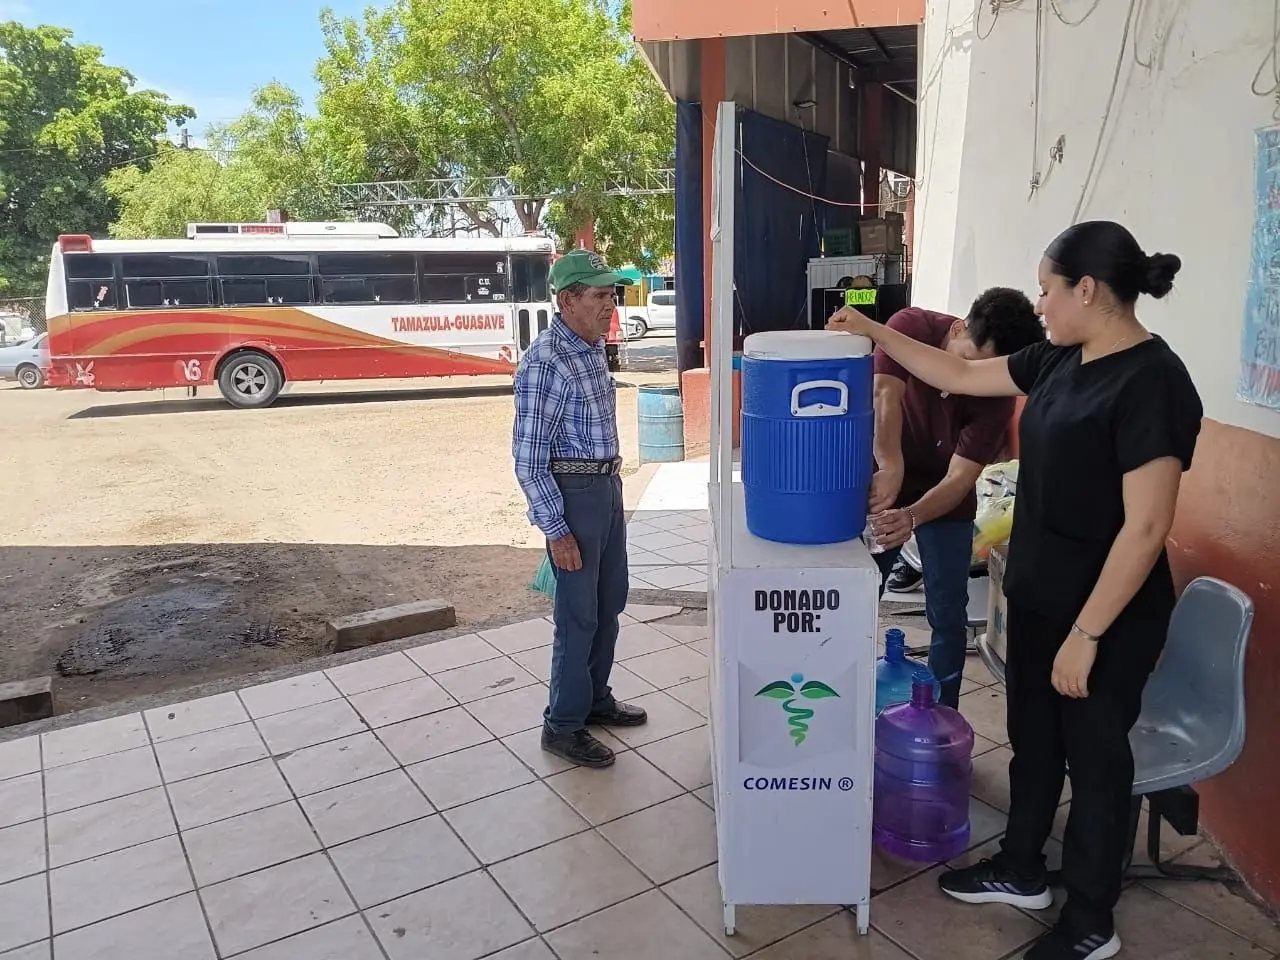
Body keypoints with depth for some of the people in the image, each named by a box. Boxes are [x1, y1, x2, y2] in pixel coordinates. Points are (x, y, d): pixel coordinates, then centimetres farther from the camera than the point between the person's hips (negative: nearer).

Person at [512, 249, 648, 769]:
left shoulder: (592, 347, 7)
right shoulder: (545, 362, -20)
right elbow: (528, 458, -20)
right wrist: (556, 529, -20)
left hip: (607, 486, 9)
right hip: (572, 493, -9)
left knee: (609, 603, 19)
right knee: (578, 616, 2)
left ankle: (596, 699, 36)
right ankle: (562, 726, 18)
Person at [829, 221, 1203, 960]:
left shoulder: (1152, 384, -22)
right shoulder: (1062, 362, 3)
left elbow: (1146, 527, -24)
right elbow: (961, 375, 14)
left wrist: (1086, 634, -22)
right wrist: (875, 333, 11)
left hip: (1107, 616, -8)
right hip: (1039, 598, 8)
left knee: (1095, 757, 9)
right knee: (1033, 740, 21)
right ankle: (1021, 871, 42)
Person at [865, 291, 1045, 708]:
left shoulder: (997, 397, -23)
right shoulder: (912, 327, -24)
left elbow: (959, 479, -26)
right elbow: (884, 395, -39)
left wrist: (911, 518, -45)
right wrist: (890, 467, -56)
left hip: (946, 501, 0)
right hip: (880, 485, 0)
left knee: (948, 617, 1)